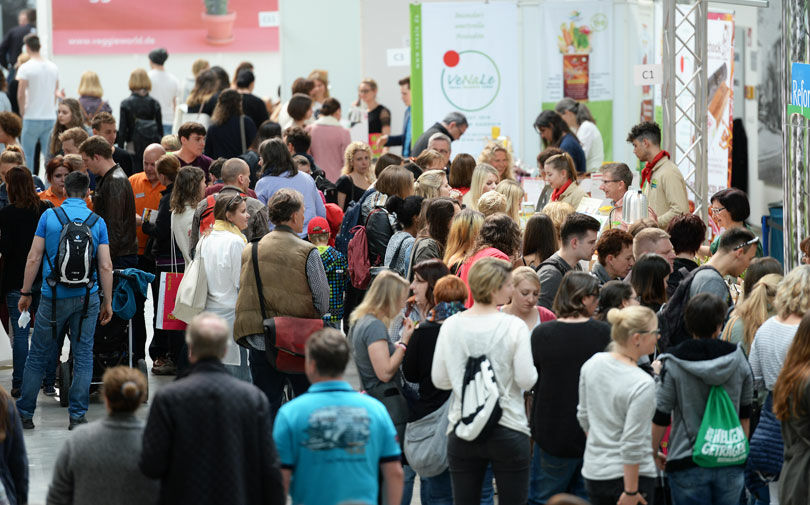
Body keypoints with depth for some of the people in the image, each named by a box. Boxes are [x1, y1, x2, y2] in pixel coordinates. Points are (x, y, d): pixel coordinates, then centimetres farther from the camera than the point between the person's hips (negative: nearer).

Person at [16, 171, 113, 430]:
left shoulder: (49, 216, -2)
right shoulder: (97, 222, 2)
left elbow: (34, 258, -3)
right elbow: (105, 267, -1)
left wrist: (26, 293, 5)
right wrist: (108, 302, 6)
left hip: (54, 296, -1)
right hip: (87, 297, 1)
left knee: (38, 356, 8)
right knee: (83, 355, 7)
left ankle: (24, 413, 12)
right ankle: (77, 415, 5)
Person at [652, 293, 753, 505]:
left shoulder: (673, 365, -10)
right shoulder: (737, 359, -1)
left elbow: (660, 417, -6)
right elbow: (745, 413, 10)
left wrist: (654, 453, 9)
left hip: (688, 464, -2)